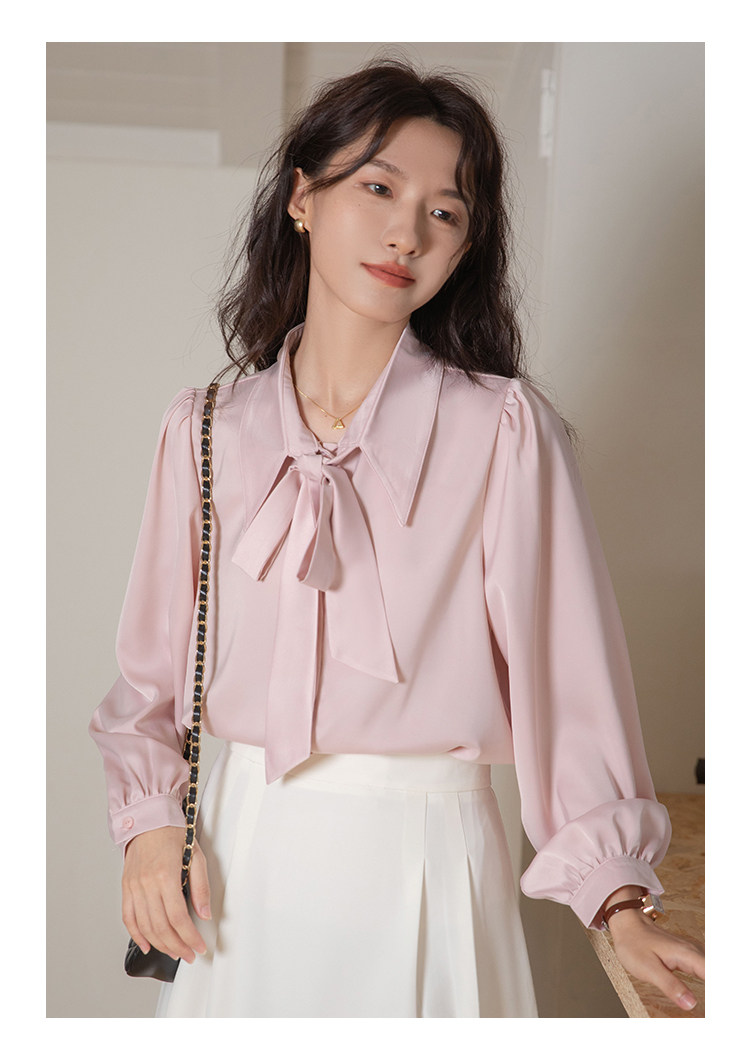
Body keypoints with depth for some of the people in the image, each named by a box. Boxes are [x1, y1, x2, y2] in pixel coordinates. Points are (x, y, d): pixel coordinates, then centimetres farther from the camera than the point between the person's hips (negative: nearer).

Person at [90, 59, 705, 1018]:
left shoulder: (503, 429, -11)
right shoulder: (207, 429, 0)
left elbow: (567, 664, -10)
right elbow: (154, 661, 7)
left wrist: (617, 898, -10)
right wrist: (149, 820, -4)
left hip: (423, 854, -3)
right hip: (243, 855, 3)